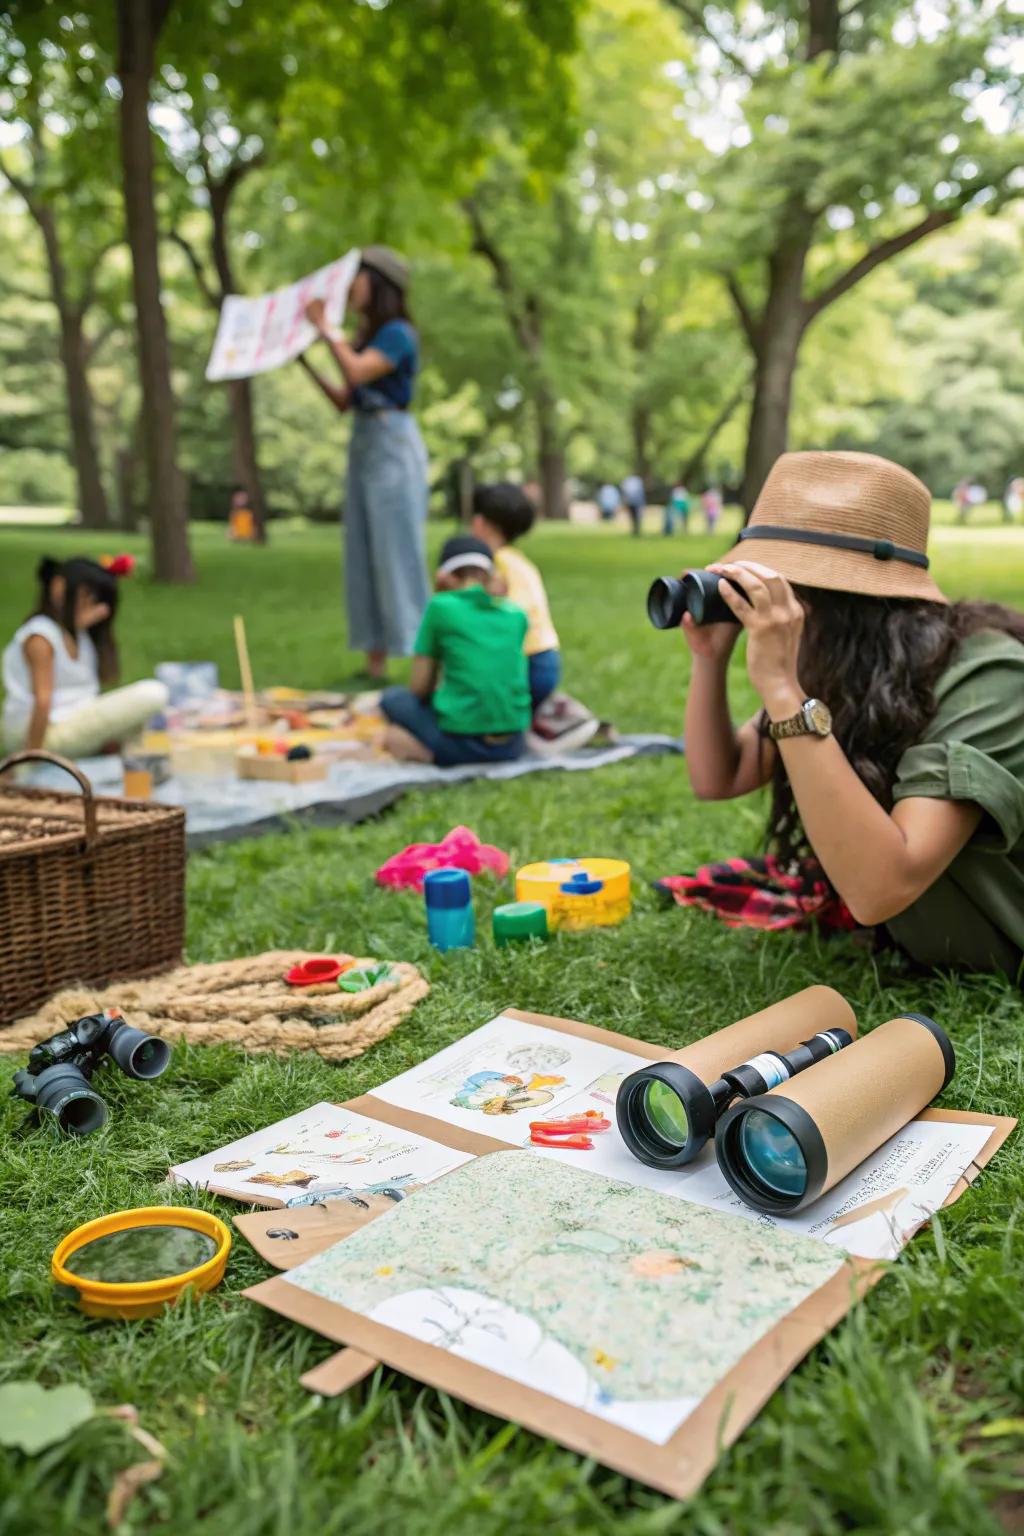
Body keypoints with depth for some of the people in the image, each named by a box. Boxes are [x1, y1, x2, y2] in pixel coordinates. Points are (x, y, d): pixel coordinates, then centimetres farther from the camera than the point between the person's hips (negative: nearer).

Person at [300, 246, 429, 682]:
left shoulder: (397, 334, -7)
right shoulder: (365, 337, 18)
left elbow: (357, 372, -21)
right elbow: (343, 400, 16)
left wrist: (324, 328, -12)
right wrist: (305, 362, 12)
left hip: (393, 443, -9)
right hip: (363, 444, 9)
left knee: (398, 551, -9)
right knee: (364, 556, 7)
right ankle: (375, 663, 12)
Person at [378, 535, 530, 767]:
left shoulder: (441, 606, -1)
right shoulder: (517, 615, 10)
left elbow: (419, 687, 2)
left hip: (462, 743, -3)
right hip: (511, 745, 3)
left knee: (392, 698, 25)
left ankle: (425, 750, -1)